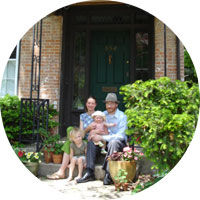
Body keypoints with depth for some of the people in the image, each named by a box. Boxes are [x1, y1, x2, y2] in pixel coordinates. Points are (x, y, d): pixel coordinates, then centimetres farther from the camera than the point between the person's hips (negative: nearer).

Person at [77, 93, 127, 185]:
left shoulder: (122, 117, -10)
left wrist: (101, 138, -25)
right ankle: (89, 173, -22)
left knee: (113, 142, -37)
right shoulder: (103, 114, 7)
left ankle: (108, 175, -35)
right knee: (91, 142, -18)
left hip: (120, 142, -5)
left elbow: (120, 136, -19)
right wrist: (94, 134, -15)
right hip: (105, 141, 5)